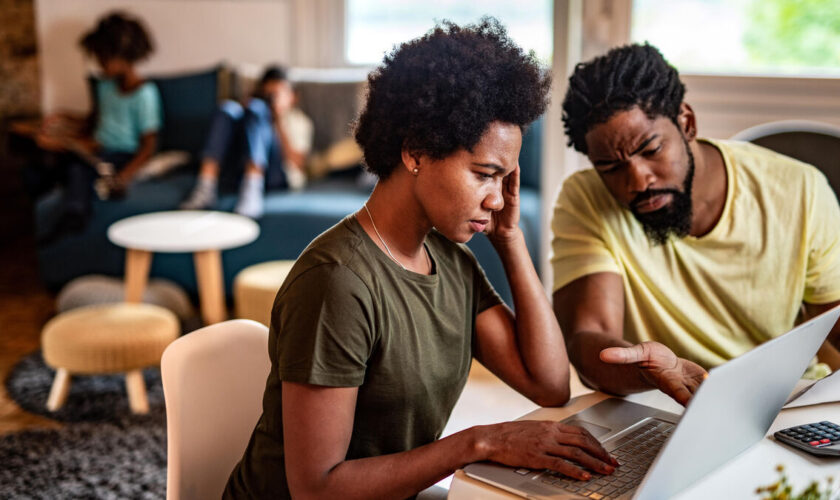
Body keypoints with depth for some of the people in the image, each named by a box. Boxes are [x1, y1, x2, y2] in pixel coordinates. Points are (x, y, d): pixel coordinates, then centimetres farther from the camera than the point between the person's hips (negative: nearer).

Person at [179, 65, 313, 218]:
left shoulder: (299, 120, 21)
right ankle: (205, 187, -35)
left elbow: (297, 163, 3)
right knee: (229, 107, -16)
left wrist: (279, 120, 2)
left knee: (256, 107, -22)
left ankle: (252, 190, -48)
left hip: (277, 176, -3)